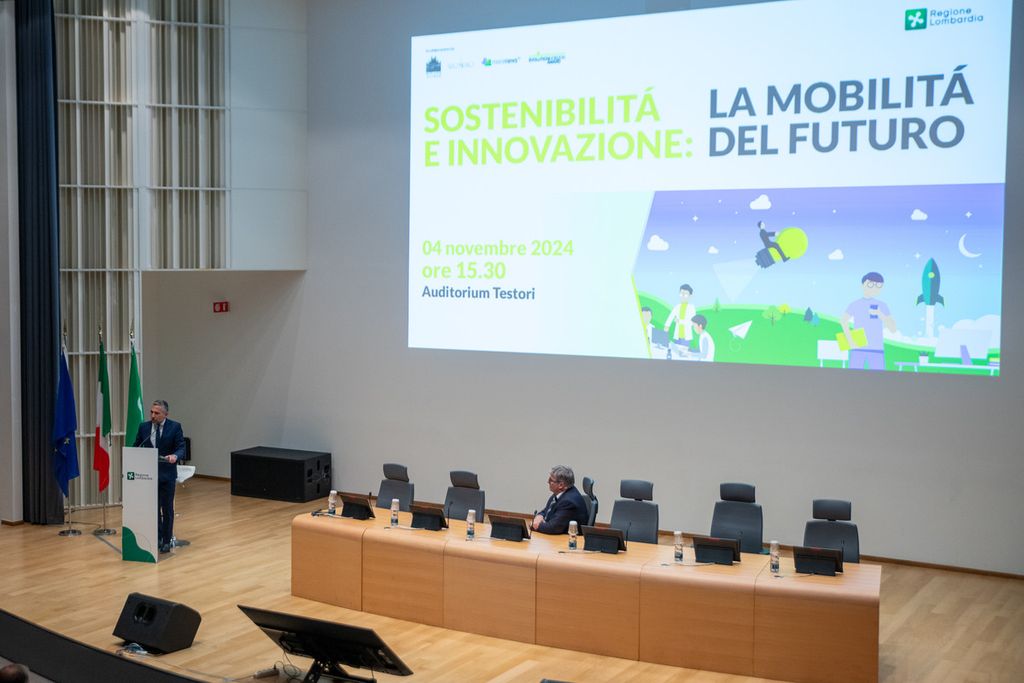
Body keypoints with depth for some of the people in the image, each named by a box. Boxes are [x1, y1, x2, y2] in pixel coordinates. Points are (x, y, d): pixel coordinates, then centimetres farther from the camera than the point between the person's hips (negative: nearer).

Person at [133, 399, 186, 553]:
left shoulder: (175, 427, -5)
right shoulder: (143, 427, 3)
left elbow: (181, 448, -9)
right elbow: (136, 447, 9)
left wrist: (175, 456, -30)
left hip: (166, 474, -2)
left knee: (167, 508, 5)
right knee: (153, 508, 7)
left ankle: (166, 541, 15)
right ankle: (157, 537, 19)